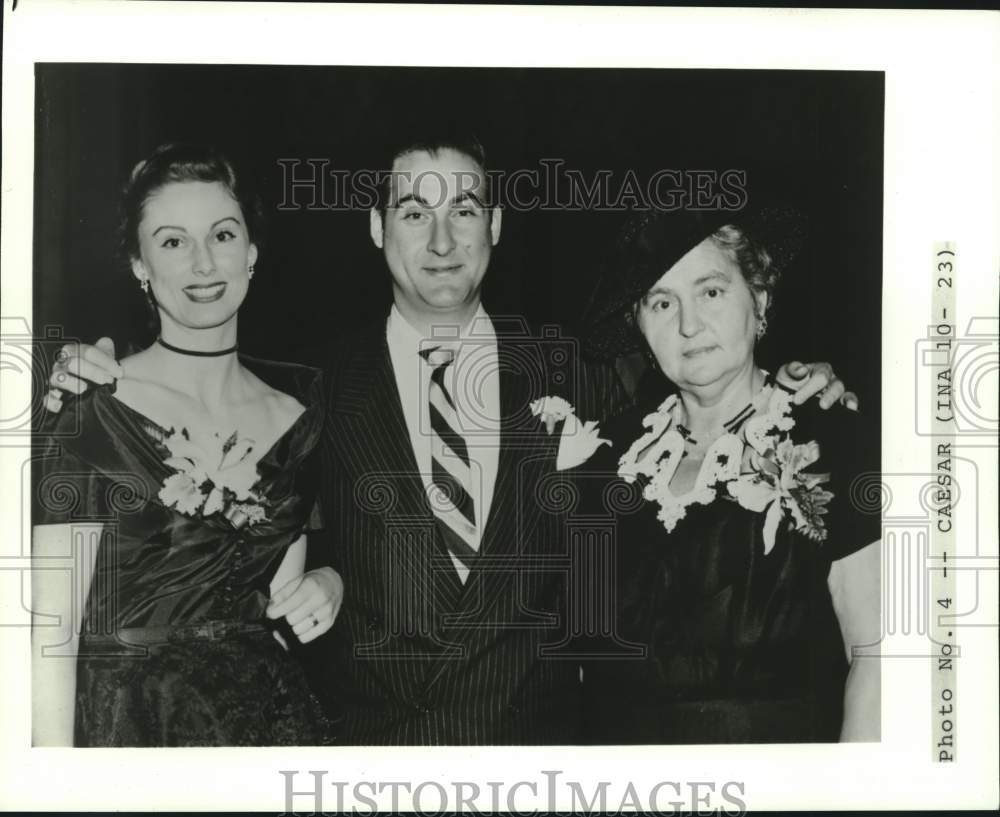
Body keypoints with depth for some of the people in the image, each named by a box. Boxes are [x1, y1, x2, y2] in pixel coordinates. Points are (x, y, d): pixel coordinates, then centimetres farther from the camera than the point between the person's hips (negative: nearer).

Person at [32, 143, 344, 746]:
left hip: (271, 713, 4)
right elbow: (52, 631, -12)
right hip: (125, 721, -4)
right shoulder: (90, 413, -11)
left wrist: (327, 584, -8)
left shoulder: (298, 408, 2)